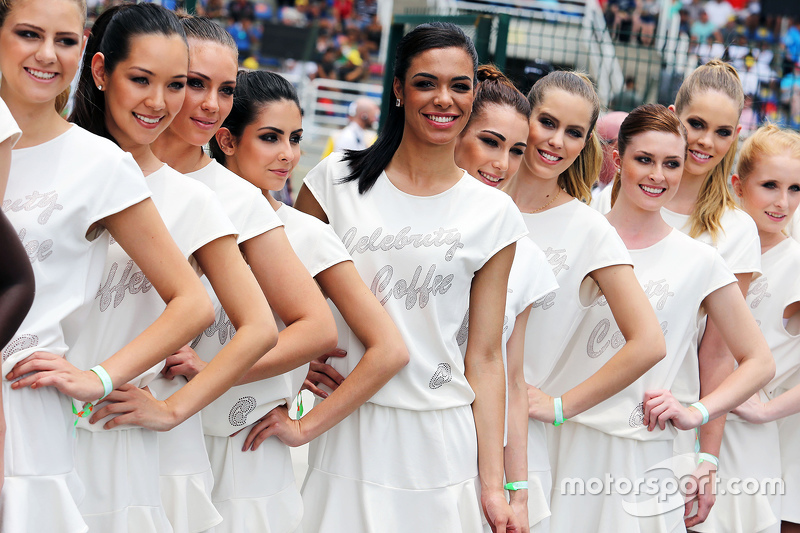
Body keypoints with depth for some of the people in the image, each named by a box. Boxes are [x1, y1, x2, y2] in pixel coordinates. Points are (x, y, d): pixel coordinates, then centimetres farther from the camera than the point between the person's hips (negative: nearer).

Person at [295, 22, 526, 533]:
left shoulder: (494, 214, 3)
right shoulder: (337, 179, 2)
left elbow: (485, 357, 3)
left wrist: (492, 484, -1)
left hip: (439, 446, 0)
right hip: (342, 433, 0)